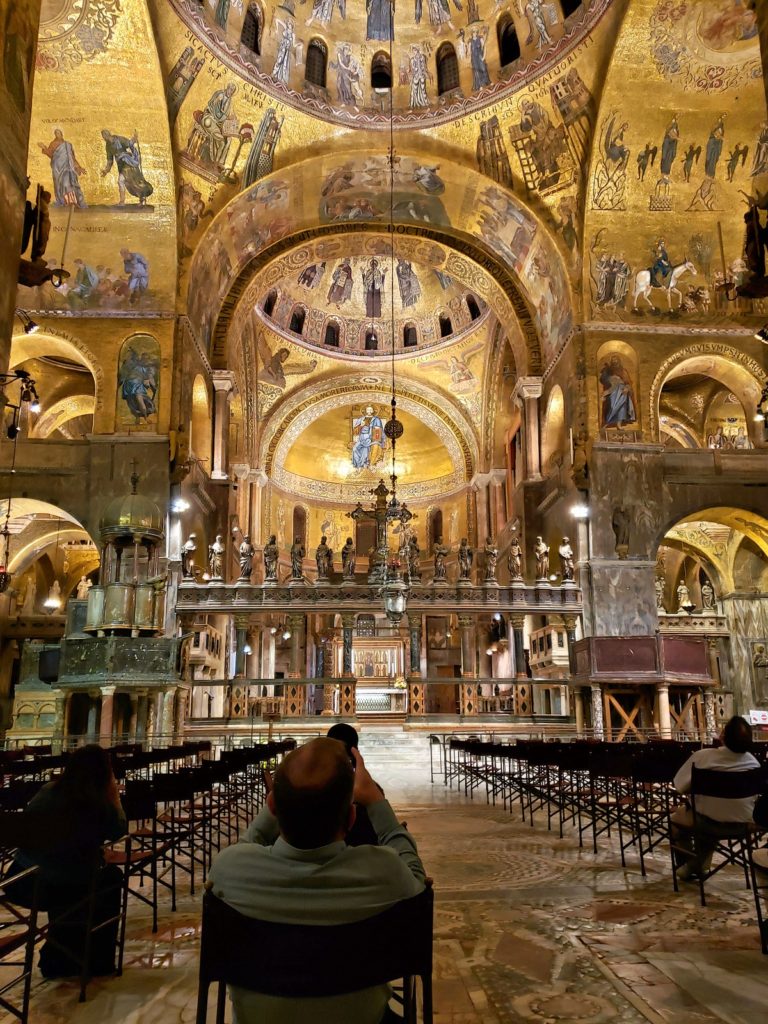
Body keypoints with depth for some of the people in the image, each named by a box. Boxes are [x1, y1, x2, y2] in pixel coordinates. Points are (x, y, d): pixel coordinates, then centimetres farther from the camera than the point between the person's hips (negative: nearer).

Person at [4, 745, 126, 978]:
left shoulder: (46, 792, 4)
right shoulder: (99, 806, -11)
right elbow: (120, 832, 7)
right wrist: (114, 797, 11)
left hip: (19, 884, 5)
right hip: (58, 889, -5)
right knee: (112, 876, 22)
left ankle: (58, 957, 43)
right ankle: (99, 961, 30)